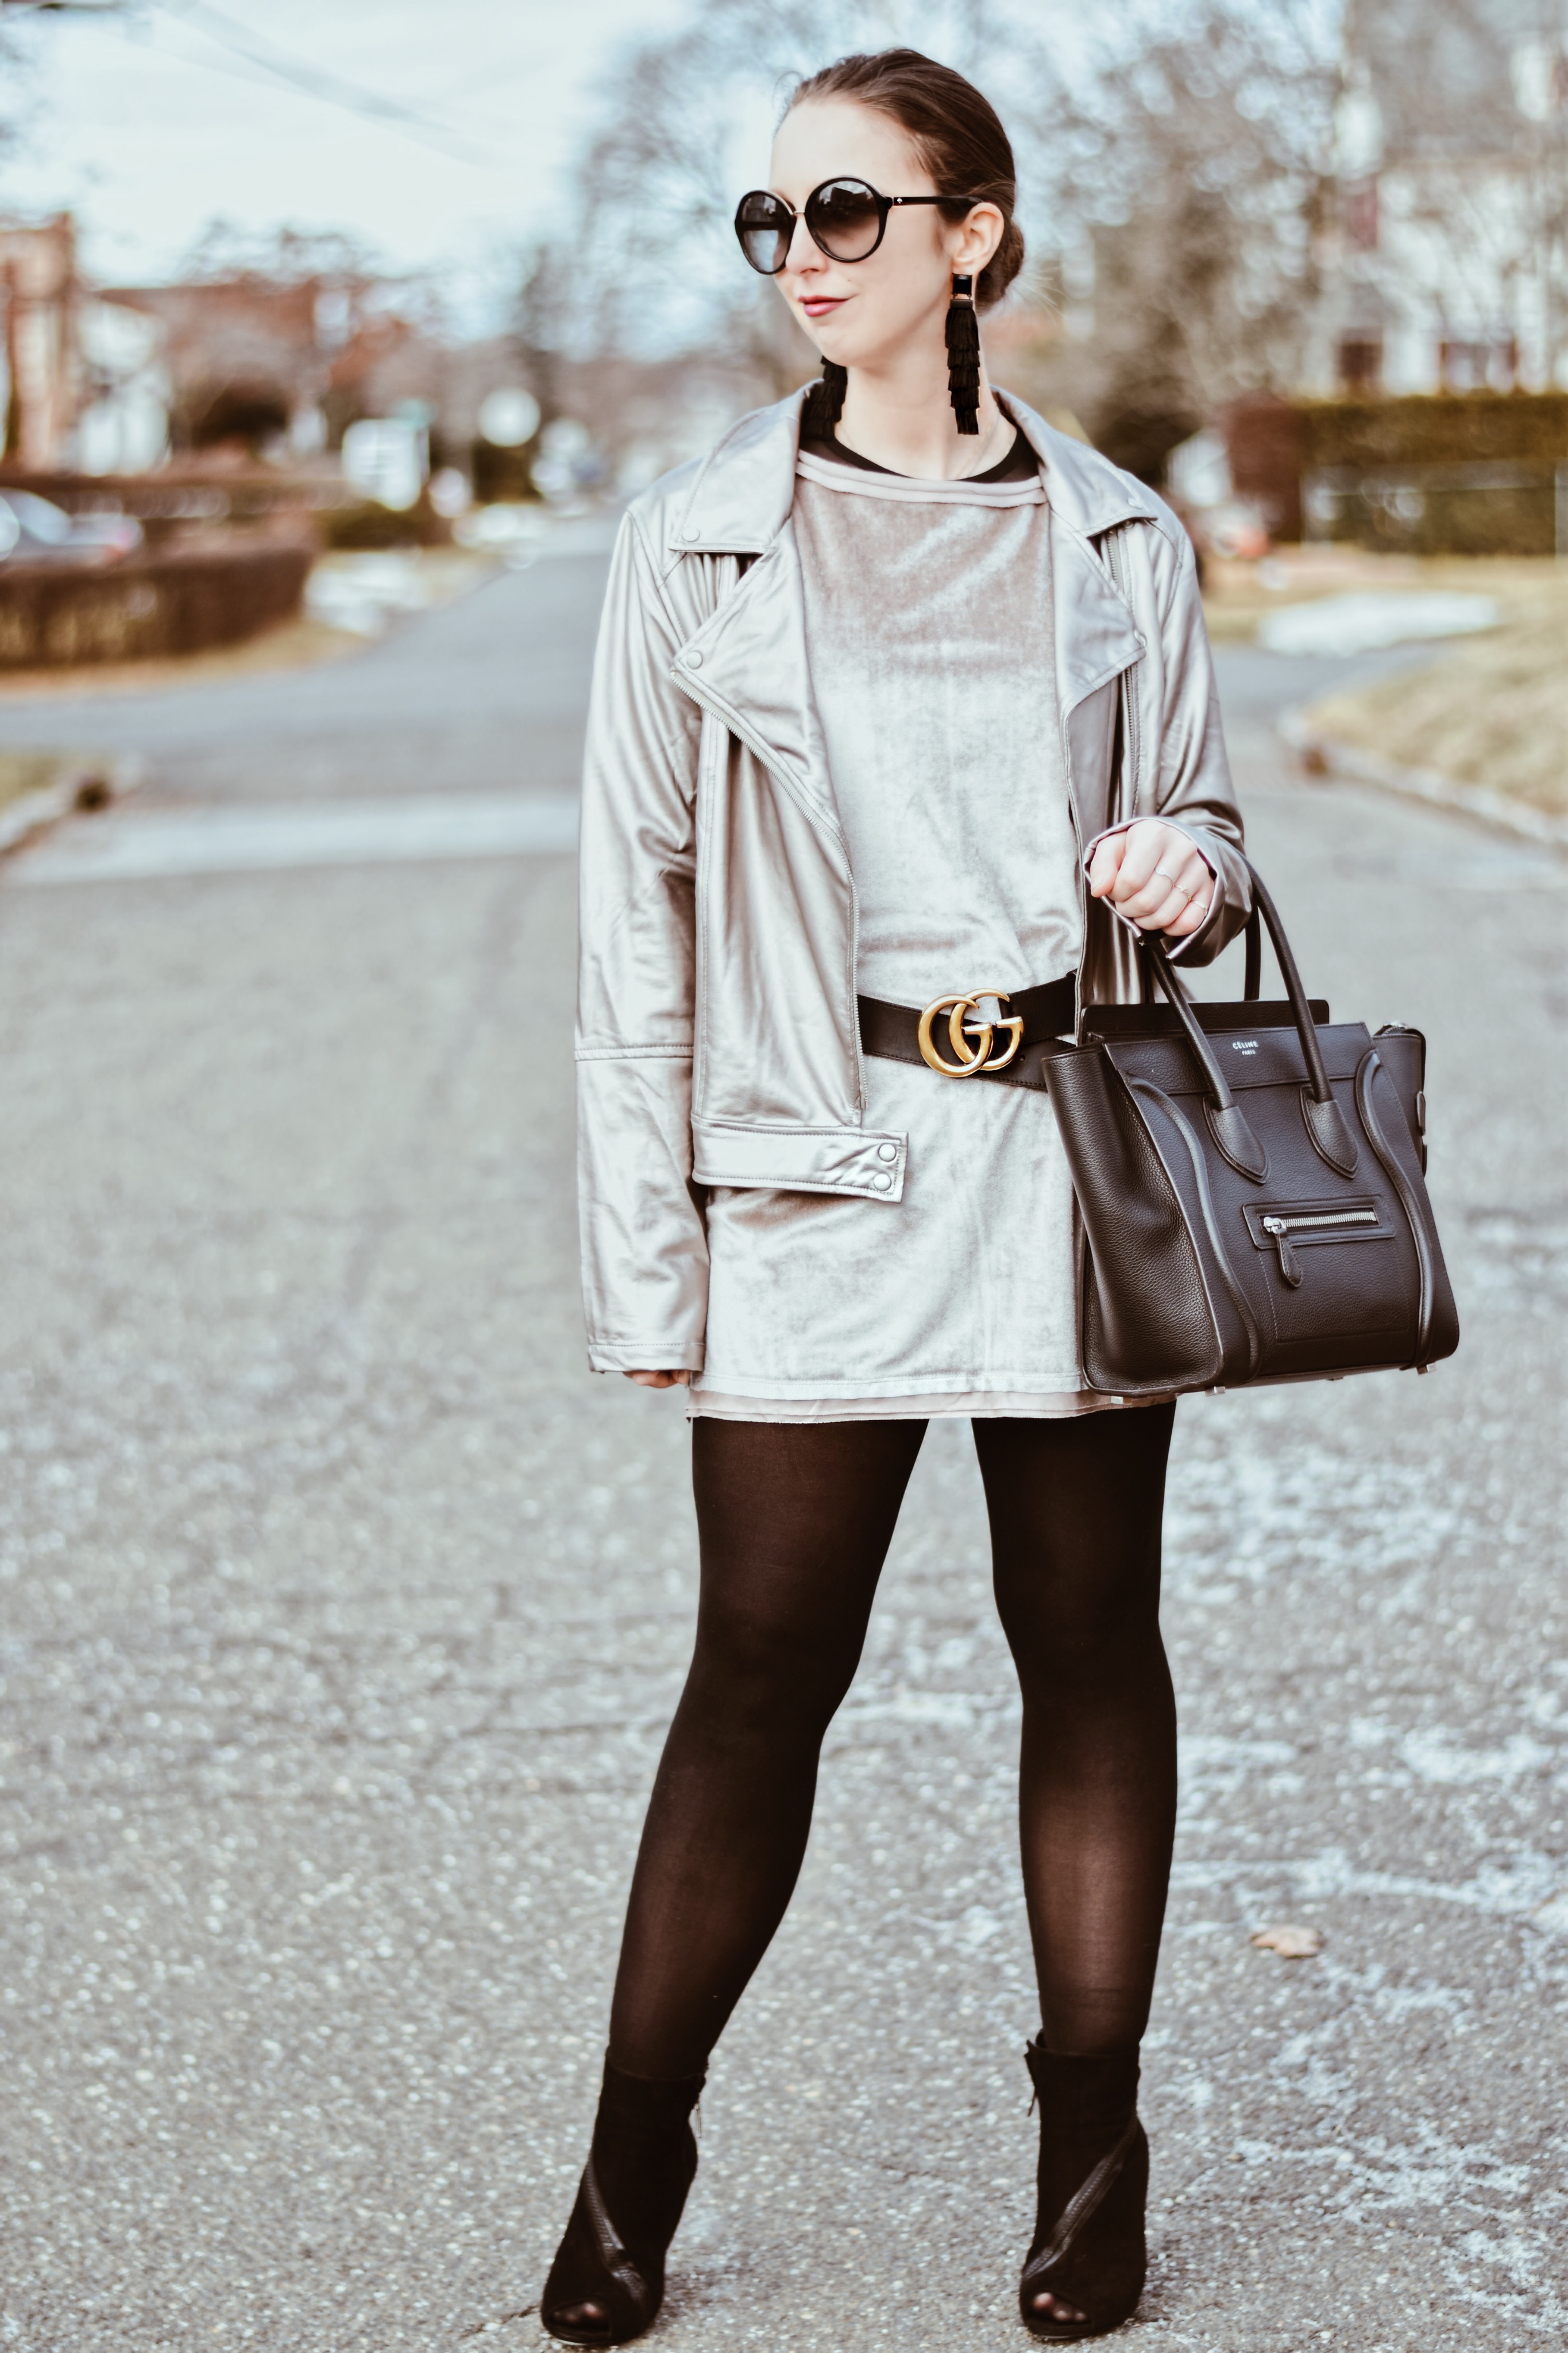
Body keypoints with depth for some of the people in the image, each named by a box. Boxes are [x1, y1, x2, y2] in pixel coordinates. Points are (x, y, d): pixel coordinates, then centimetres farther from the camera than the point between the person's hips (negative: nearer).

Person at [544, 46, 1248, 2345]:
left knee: (1088, 1642, 8)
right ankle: (634, 2160, 16)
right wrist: (643, 1249, -3)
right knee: (764, 1661, 1)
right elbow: (637, 899, 1)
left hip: (1080, 1151, 2)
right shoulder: (698, 539, 1)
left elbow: (1197, 823, 15)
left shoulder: (1122, 538, 5)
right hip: (819, 1176, -1)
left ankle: (1093, 2138, 22)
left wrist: (1189, 867, -10)